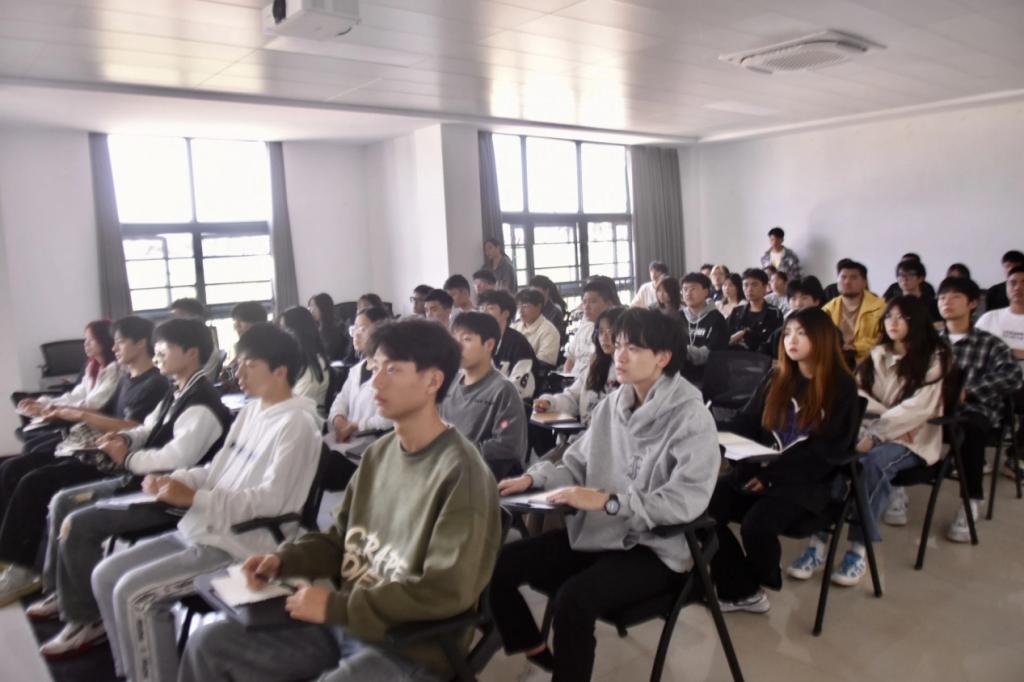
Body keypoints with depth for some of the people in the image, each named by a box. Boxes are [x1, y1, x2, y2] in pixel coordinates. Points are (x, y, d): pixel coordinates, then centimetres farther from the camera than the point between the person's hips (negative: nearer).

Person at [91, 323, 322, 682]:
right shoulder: (250, 411, 13)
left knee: (133, 592, -18)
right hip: (202, 530, 10)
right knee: (106, 575, 6)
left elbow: (271, 500, -22)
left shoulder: (296, 423, -16)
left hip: (242, 544, -10)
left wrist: (193, 498, -23)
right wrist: (173, 480, -1)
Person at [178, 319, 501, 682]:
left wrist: (336, 606, -21)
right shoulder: (379, 452, 5)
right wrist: (284, 558, -3)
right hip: (344, 622, 8)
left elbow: (447, 591, -23)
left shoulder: (460, 473, -20)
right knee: (209, 643, 4)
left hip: (411, 650, -7)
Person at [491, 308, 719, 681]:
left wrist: (606, 501, -30)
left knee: (574, 599, -33)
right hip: (595, 532, 7)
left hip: (655, 547, -6)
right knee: (497, 566, -5)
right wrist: (532, 478, -9)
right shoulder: (612, 404, 5)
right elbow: (577, 464, 10)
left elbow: (687, 500, -26)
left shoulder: (691, 417, -15)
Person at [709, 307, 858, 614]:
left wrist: (772, 474, -17)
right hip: (760, 470, 5)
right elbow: (746, 423, 11)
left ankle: (756, 584, 3)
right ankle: (739, 590, -4)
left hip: (806, 480, -5)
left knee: (756, 524, -31)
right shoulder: (776, 379, 12)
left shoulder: (842, 387, -3)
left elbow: (824, 453, -9)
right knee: (705, 509, -20)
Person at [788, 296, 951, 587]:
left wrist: (875, 435, -23)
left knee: (873, 462, -37)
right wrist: (890, 414, -11)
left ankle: (859, 549, -29)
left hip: (911, 438, -4)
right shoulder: (877, 354, 17)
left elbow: (920, 408, -14)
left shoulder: (934, 358, -1)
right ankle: (818, 542, -28)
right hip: (872, 429, 4)